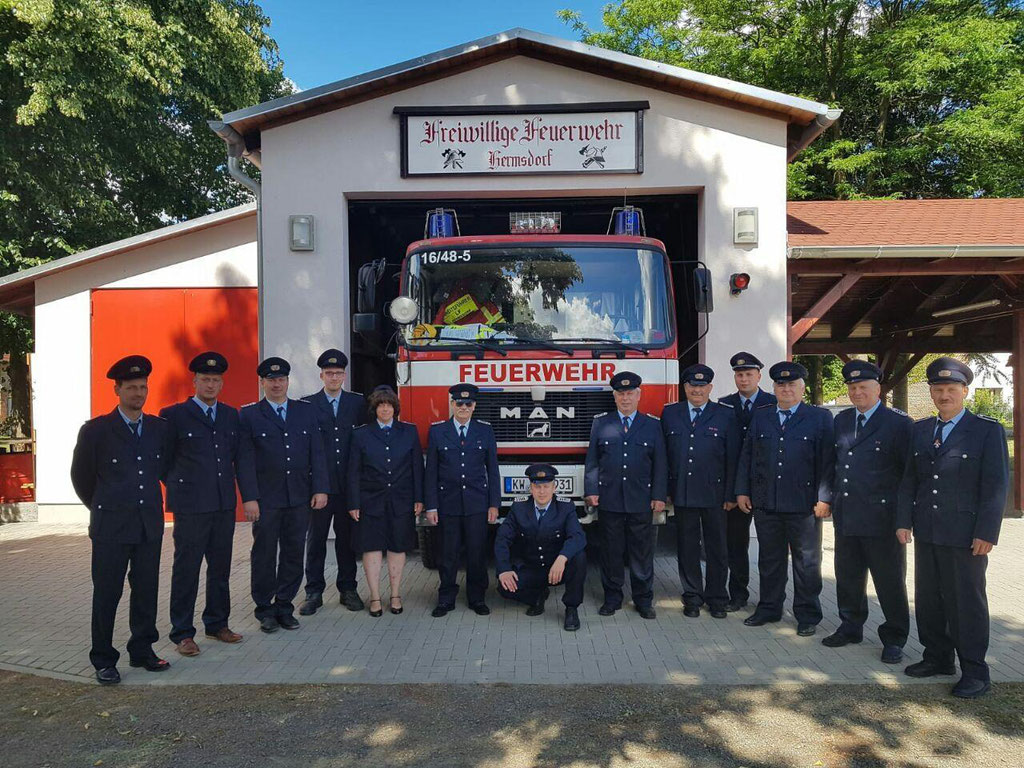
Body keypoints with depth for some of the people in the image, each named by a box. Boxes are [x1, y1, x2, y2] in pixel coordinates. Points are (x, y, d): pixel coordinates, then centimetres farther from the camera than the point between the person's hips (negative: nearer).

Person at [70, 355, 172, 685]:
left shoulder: (159, 428, 5)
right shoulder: (95, 430, -5)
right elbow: (81, 476, 6)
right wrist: (102, 508, 12)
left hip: (150, 525, 3)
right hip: (111, 527, -3)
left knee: (146, 592, 10)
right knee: (106, 595, 5)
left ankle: (142, 650, 23)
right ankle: (104, 661, 17)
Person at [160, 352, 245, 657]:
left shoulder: (231, 415, 11)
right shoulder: (173, 415, -4)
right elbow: (162, 459, 0)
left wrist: (246, 492, 10)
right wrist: (179, 485, 1)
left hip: (224, 504, 5)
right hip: (190, 506, -5)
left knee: (220, 568, 13)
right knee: (186, 570, 3)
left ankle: (217, 623, 27)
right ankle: (182, 633, 15)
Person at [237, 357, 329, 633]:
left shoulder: (306, 411, 8)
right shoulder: (248, 414, 1)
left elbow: (317, 453, 6)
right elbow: (245, 460, -4)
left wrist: (320, 489, -1)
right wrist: (249, 498, -10)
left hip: (299, 497, 3)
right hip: (265, 498, -2)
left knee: (294, 554, 8)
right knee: (264, 555, 7)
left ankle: (284, 606, 22)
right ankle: (265, 610, 21)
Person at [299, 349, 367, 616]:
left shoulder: (358, 402, 6)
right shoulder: (307, 404, 1)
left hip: (349, 483, 2)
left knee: (347, 536, 10)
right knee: (316, 538, 5)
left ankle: (347, 589, 21)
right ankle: (314, 592, 15)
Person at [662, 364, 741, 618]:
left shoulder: (726, 415, 2)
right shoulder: (670, 414, 7)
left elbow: (733, 458, 0)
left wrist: (730, 494, -5)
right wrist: (663, 490, 1)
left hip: (714, 493, -1)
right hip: (682, 492, 1)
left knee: (717, 548, 7)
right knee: (687, 547, 9)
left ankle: (716, 598, 22)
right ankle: (692, 598, 21)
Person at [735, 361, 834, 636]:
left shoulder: (820, 418, -1)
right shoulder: (760, 416, 9)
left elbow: (828, 461, -6)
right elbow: (746, 456, 10)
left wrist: (824, 498, -12)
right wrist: (742, 490, 4)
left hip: (803, 504, -3)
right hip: (765, 503, 3)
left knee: (807, 562, 8)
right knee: (769, 559, 14)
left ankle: (807, 615, 21)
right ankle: (769, 608, 28)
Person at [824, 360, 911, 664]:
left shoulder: (898, 422, -7)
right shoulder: (841, 420, 11)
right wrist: (829, 498, 10)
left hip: (882, 517, -6)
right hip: (846, 516, 6)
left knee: (890, 581, 7)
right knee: (848, 577, 16)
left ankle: (894, 638, 21)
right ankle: (851, 628, 32)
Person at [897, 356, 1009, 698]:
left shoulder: (987, 430, -5)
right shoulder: (920, 430, 11)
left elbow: (996, 484, -8)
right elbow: (909, 479, 11)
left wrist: (986, 532, -13)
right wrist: (903, 520, 4)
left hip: (965, 535, -5)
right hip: (926, 532, 5)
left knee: (966, 602, 3)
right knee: (927, 599, 13)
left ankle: (974, 672, 16)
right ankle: (938, 657, 28)